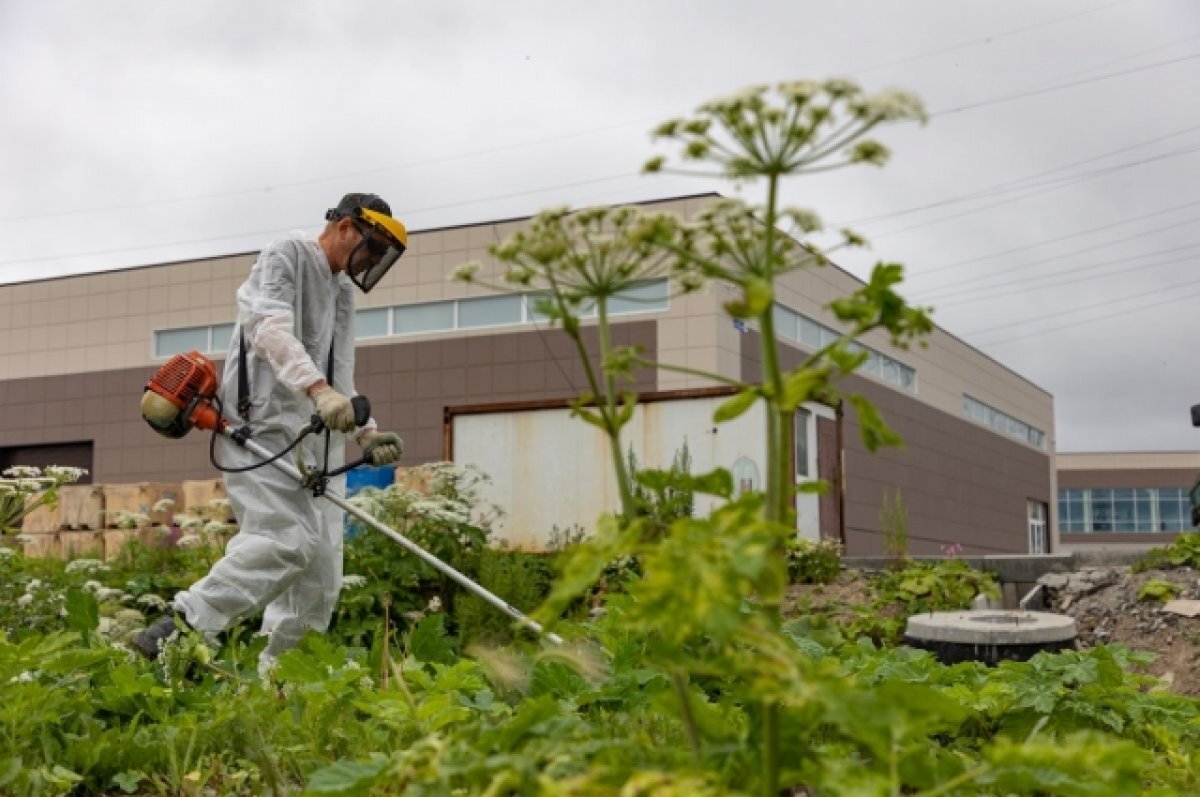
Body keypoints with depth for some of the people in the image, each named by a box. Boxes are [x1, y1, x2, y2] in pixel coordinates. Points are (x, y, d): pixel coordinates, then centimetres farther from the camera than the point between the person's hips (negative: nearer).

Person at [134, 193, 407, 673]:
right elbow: (272, 330, -20)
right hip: (263, 431, -9)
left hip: (316, 443, 9)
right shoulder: (285, 258, 0)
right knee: (285, 541, -24)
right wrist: (319, 389, -36)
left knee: (321, 560, 2)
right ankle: (180, 630, -21)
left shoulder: (343, 293, 27)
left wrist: (367, 434, 12)